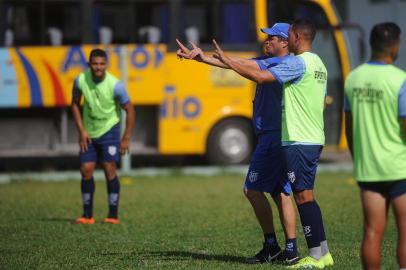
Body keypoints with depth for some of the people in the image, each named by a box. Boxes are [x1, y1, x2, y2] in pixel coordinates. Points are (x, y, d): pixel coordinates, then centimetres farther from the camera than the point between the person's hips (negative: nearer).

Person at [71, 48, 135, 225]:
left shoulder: (115, 85, -21)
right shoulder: (80, 80, -14)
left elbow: (129, 110, -10)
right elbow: (75, 104, 3)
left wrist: (126, 139, -10)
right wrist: (81, 131, -4)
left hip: (109, 129, -3)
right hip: (89, 132, 3)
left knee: (109, 170, -11)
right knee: (86, 170, -2)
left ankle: (113, 215, -5)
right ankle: (87, 215, 6)